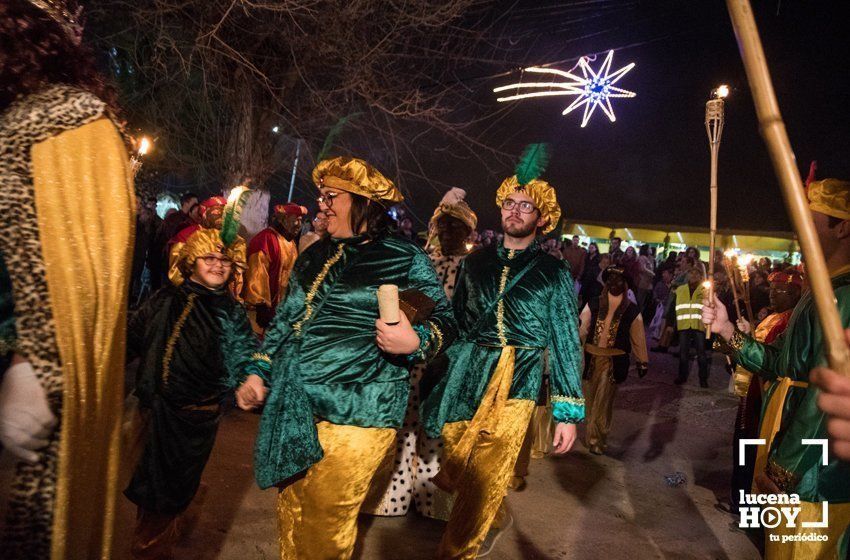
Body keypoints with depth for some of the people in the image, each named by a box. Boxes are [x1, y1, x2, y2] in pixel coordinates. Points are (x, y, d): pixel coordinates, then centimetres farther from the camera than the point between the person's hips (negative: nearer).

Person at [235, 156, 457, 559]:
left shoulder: (406, 258, -4)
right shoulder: (315, 256, 14)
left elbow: (444, 322, -3)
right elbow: (285, 321, 21)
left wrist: (415, 341, -23)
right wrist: (258, 372, 14)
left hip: (355, 413, -6)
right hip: (292, 406, 6)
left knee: (325, 525, 4)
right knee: (292, 512, 17)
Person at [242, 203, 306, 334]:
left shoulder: (291, 243, 11)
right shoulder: (266, 239, -17)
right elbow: (257, 275, -21)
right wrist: (261, 306, -21)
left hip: (278, 307, 8)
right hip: (262, 306, -8)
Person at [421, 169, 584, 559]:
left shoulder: (553, 272, 2)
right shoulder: (476, 262, 11)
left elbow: (566, 340, 1)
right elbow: (455, 322, 14)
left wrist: (569, 410, -3)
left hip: (517, 382, -3)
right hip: (465, 375, 4)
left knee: (482, 485, -4)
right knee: (457, 472, 11)